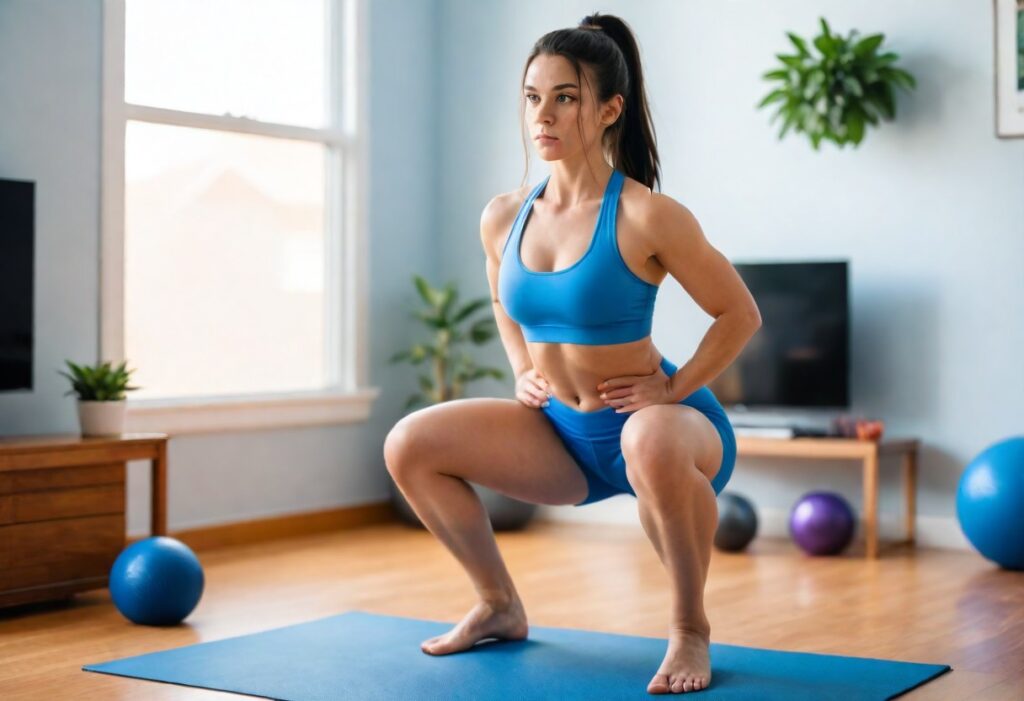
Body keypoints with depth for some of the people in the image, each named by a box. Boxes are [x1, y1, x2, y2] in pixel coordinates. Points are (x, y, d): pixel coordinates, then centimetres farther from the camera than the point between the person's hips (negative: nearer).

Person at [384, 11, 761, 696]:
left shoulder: (646, 215, -20)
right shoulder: (503, 217, -3)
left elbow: (740, 314, -10)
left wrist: (672, 388, -15)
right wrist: (526, 375, 6)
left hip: (655, 422, -6)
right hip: (563, 433, 6)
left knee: (651, 445, -42)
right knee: (410, 446, -4)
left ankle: (691, 627, -14)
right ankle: (501, 606, 16)